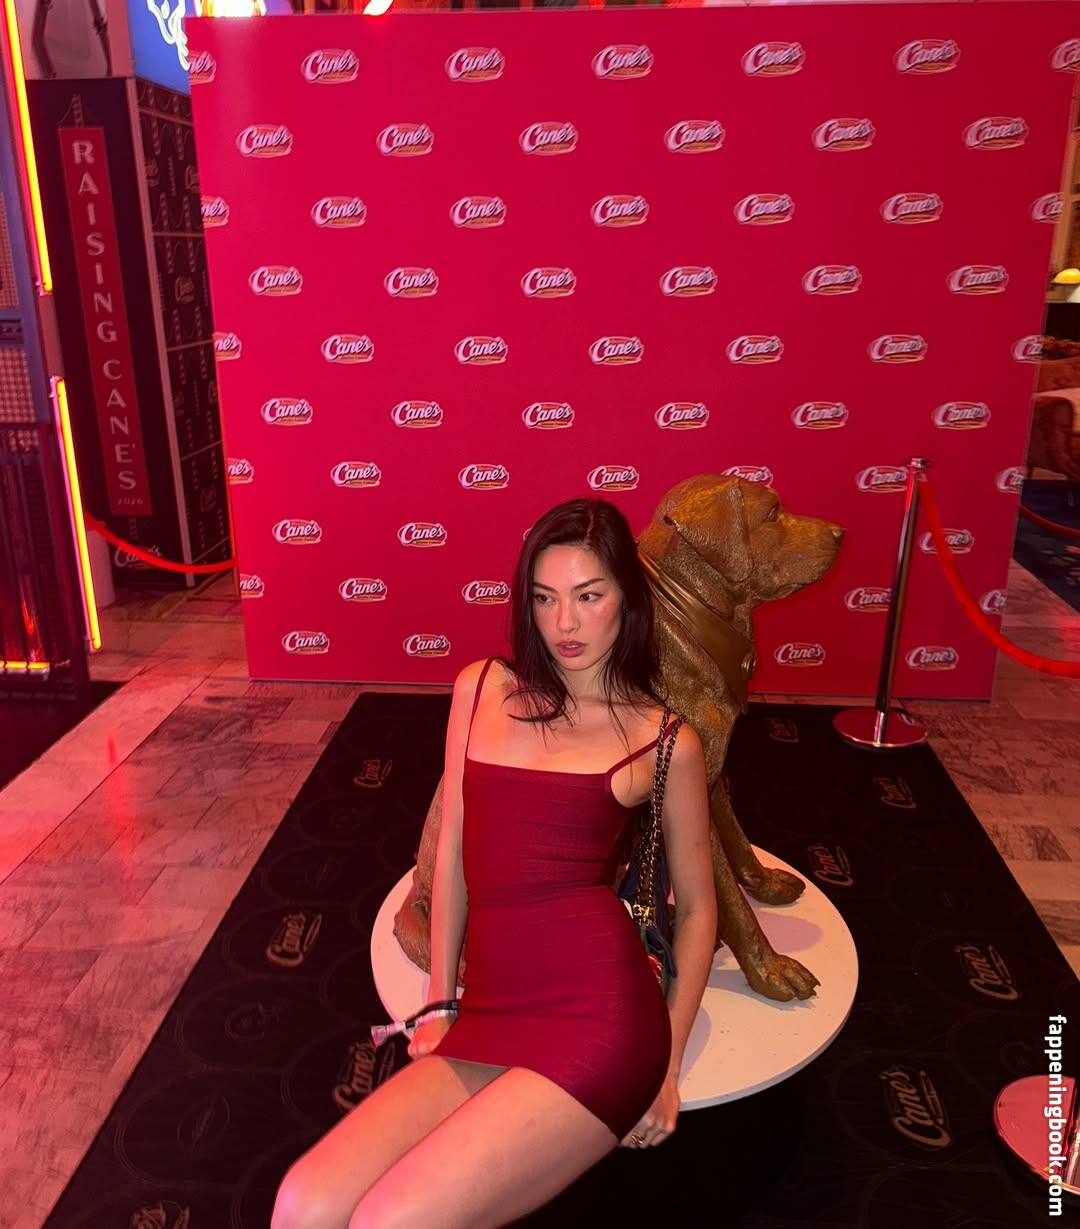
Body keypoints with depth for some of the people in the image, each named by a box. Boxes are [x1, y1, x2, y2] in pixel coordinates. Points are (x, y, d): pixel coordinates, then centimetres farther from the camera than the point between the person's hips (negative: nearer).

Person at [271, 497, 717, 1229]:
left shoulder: (665, 741, -2)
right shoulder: (480, 691, 8)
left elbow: (696, 907, 8)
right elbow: (453, 854, 13)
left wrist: (667, 1065, 4)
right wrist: (440, 1002, 13)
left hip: (598, 1022, -4)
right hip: (488, 1020, 4)